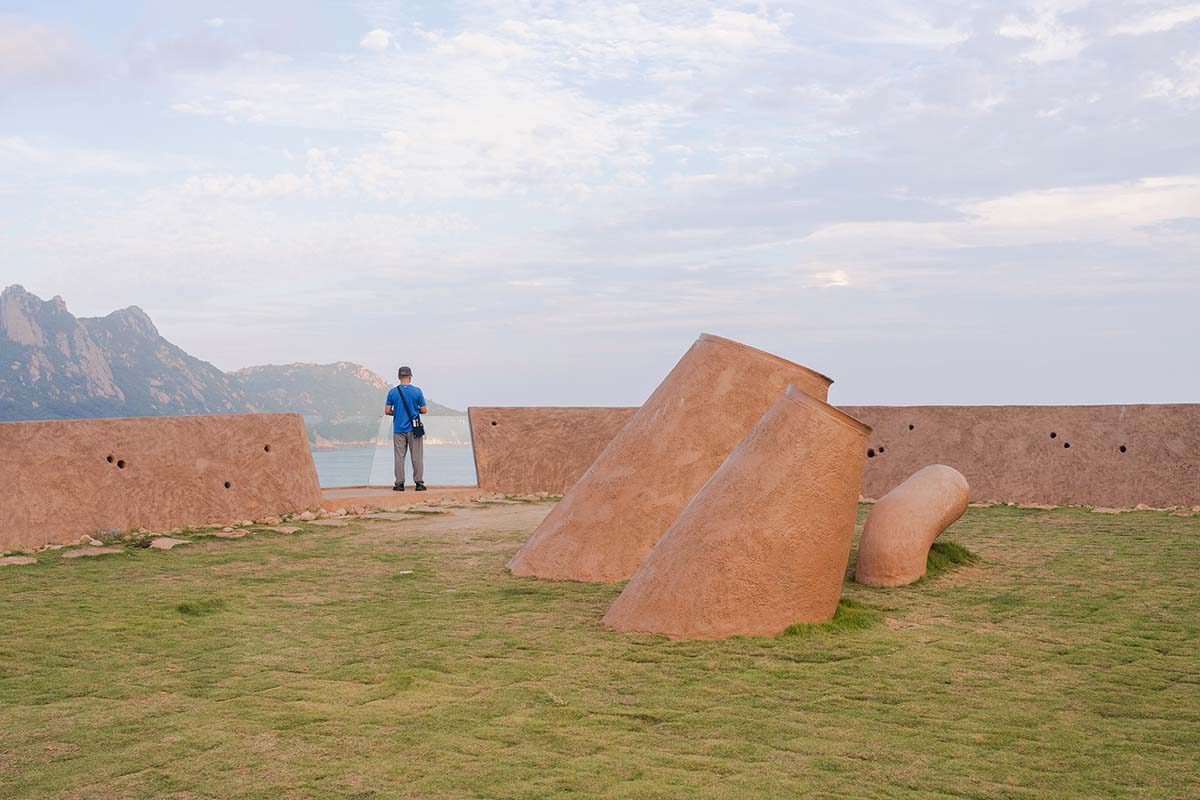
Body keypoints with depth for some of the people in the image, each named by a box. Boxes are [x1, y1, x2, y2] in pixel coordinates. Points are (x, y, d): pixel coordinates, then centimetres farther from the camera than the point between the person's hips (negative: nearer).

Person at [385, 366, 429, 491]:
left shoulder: (392, 392, 0)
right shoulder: (417, 391, -4)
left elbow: (387, 411, 1)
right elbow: (424, 410, -3)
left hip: (398, 429, 1)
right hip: (414, 429, -1)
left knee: (399, 456, 5)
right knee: (417, 457, 3)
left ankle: (399, 483, 4)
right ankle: (419, 483, 3)